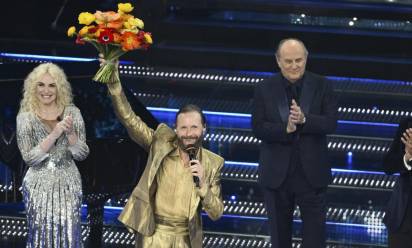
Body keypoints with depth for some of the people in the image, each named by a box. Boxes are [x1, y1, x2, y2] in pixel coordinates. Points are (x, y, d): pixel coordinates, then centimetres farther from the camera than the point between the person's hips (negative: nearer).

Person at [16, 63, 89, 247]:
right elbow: (29, 157, -11)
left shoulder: (72, 112, 1)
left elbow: (82, 154, 0)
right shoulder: (25, 117, -3)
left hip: (68, 184, 1)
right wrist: (54, 135, -20)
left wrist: (70, 133, -18)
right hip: (39, 187, -1)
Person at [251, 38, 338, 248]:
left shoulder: (322, 86, -1)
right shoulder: (264, 89, 0)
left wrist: (304, 119, -27)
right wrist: (285, 129, -26)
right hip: (277, 174, 1)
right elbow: (258, 128, -8)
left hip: (311, 175, -1)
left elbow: (330, 123, -10)